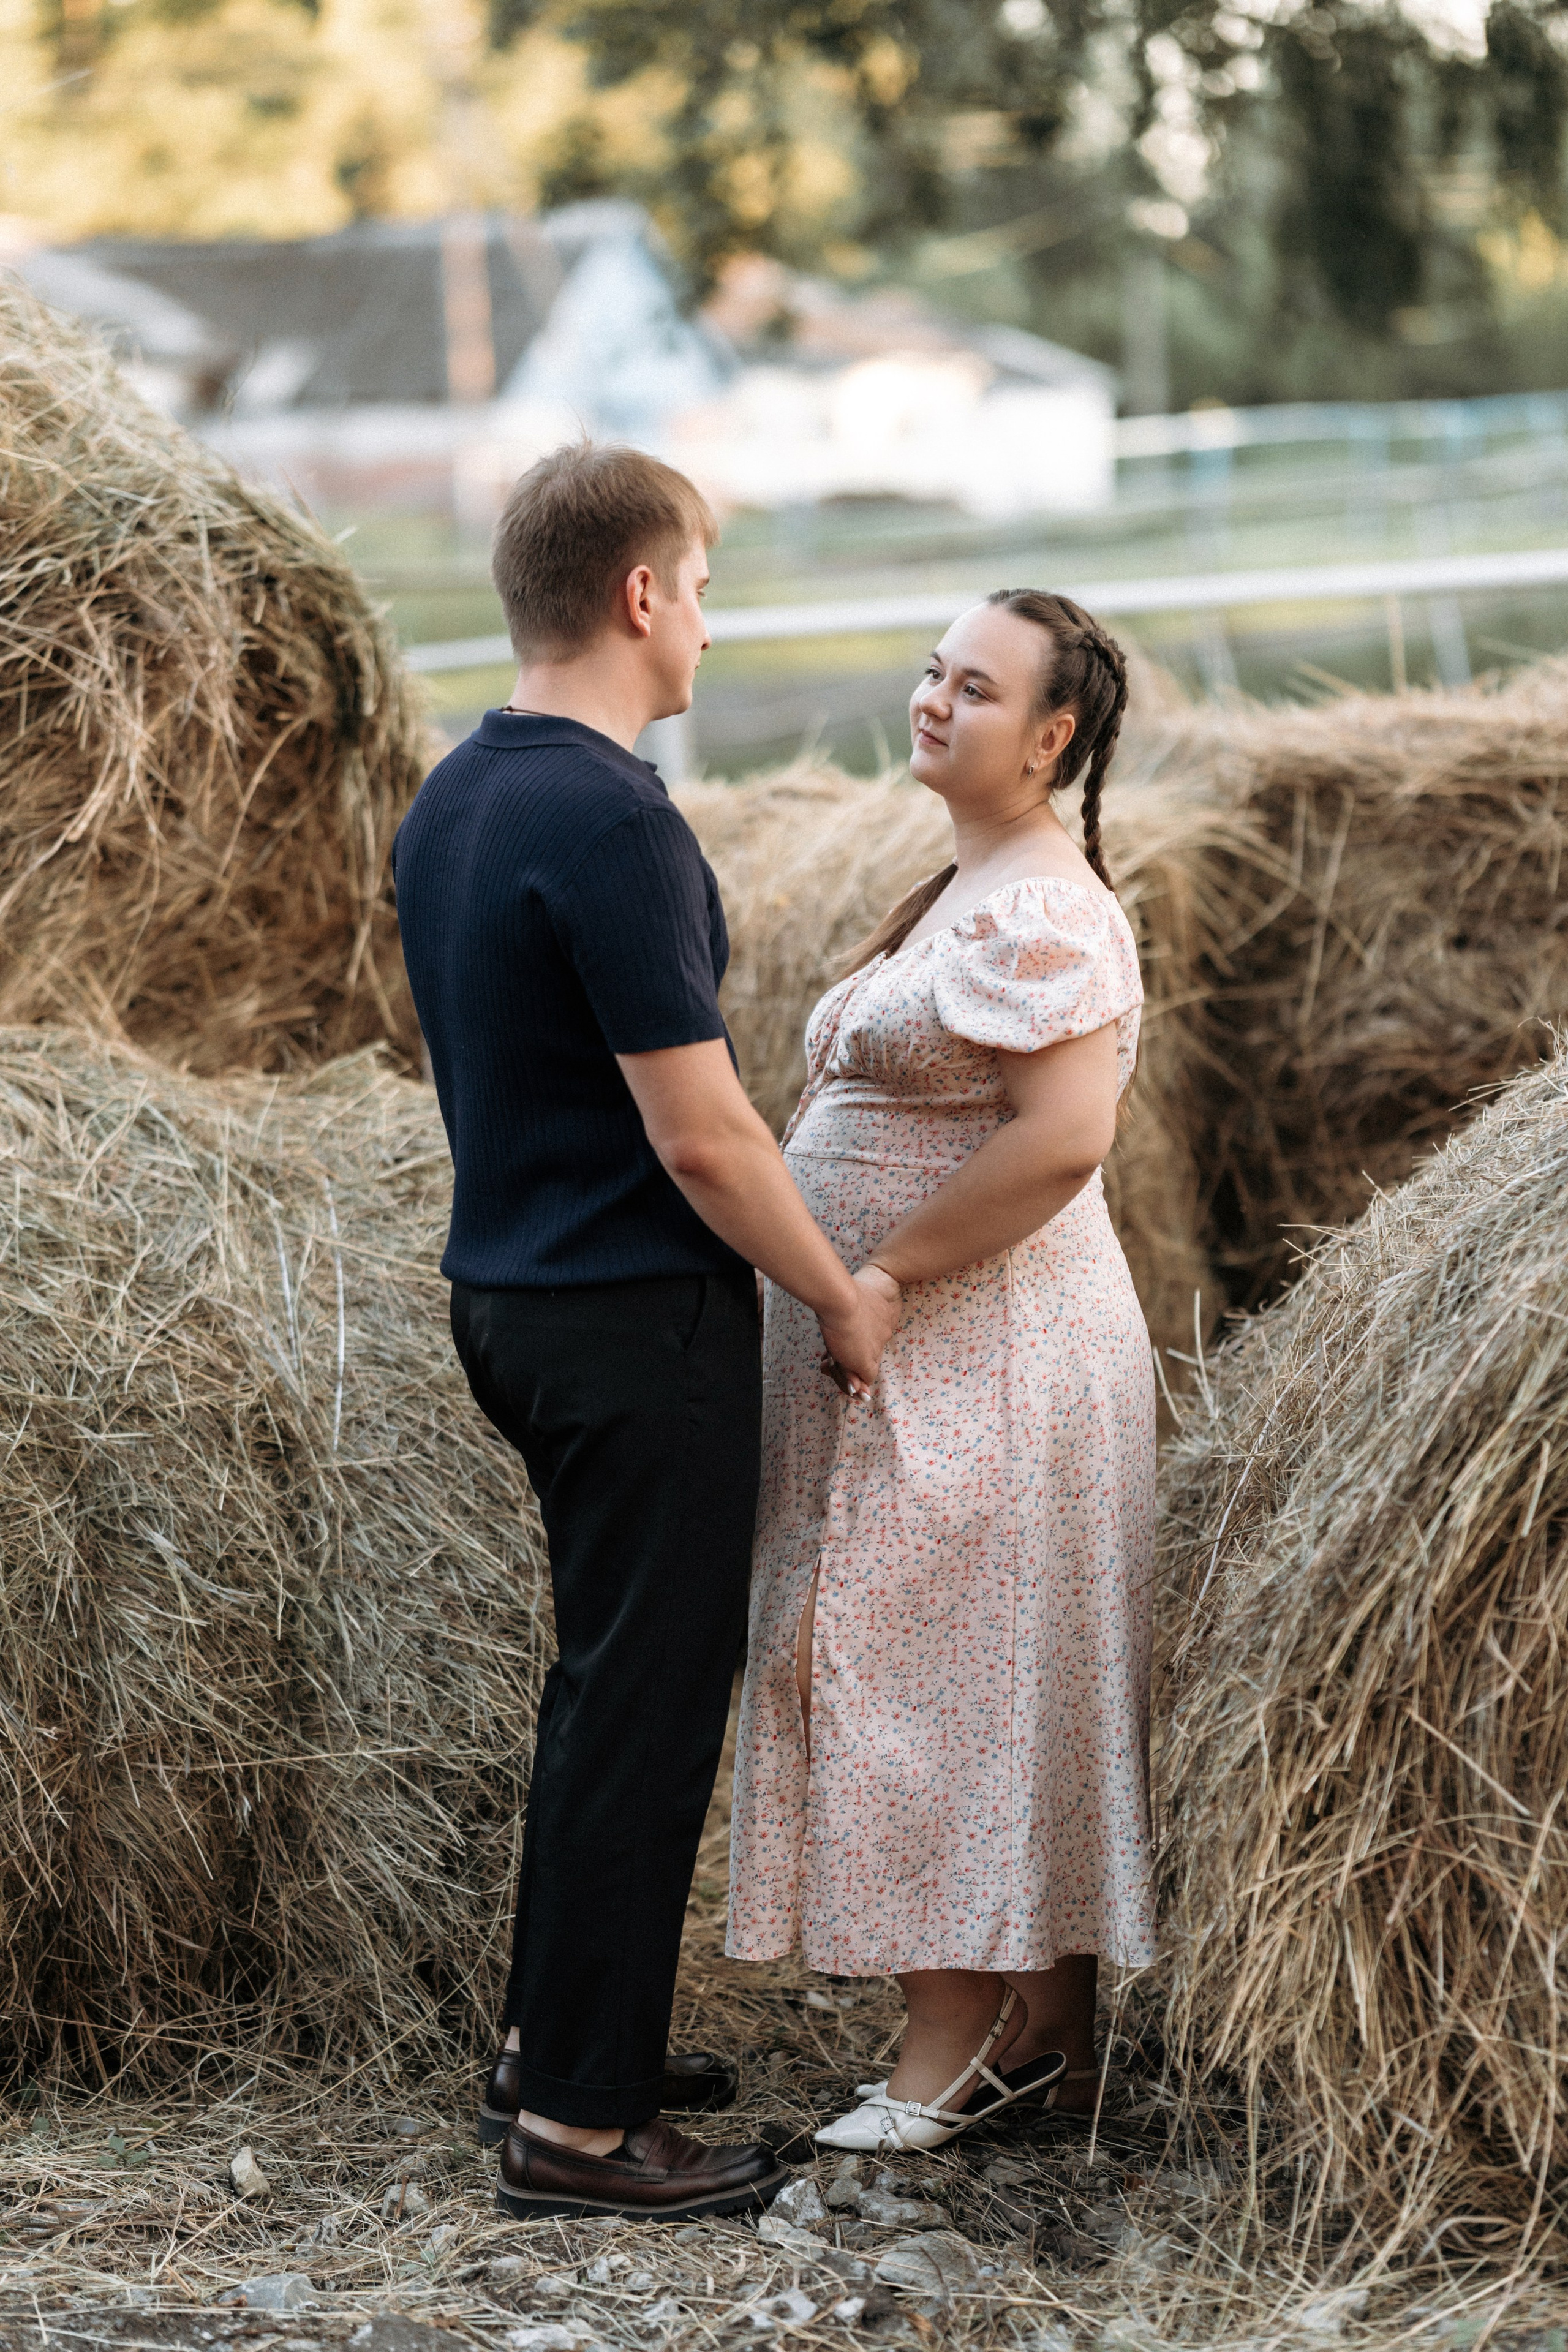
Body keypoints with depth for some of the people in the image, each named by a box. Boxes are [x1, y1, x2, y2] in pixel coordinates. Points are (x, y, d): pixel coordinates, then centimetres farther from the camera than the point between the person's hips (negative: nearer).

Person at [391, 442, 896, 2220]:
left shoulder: (449, 802, 8)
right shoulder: (612, 826, -22)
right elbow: (701, 1139, -22)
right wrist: (844, 1297, -7)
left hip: (509, 1291, 10)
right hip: (637, 1319, -9)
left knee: (617, 1672, 20)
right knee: (647, 1699, -1)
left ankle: (555, 2037, 30)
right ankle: (579, 2124, 6)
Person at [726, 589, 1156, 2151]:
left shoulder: (1041, 912, -17)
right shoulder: (965, 888, 16)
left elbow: (1064, 1136, -27)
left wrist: (886, 1273, -21)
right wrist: (867, 1278, 10)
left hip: (983, 1357, -10)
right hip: (919, 1359, 10)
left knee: (938, 1672, -5)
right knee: (1008, 1700, 13)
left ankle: (947, 2054, 4)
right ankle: (1048, 2033, 20)